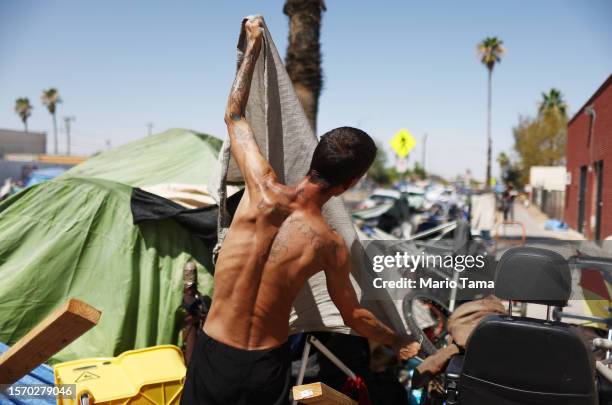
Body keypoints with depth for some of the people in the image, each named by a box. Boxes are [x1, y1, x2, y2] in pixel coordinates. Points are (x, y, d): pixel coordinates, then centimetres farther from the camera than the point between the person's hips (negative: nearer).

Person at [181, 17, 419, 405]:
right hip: (267, 366, 0)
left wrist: (254, 44, 12)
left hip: (213, 355, 1)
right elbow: (354, 315, 2)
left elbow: (234, 115, -1)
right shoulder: (330, 245, -15)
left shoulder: (264, 191, -17)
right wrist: (400, 342, 21)